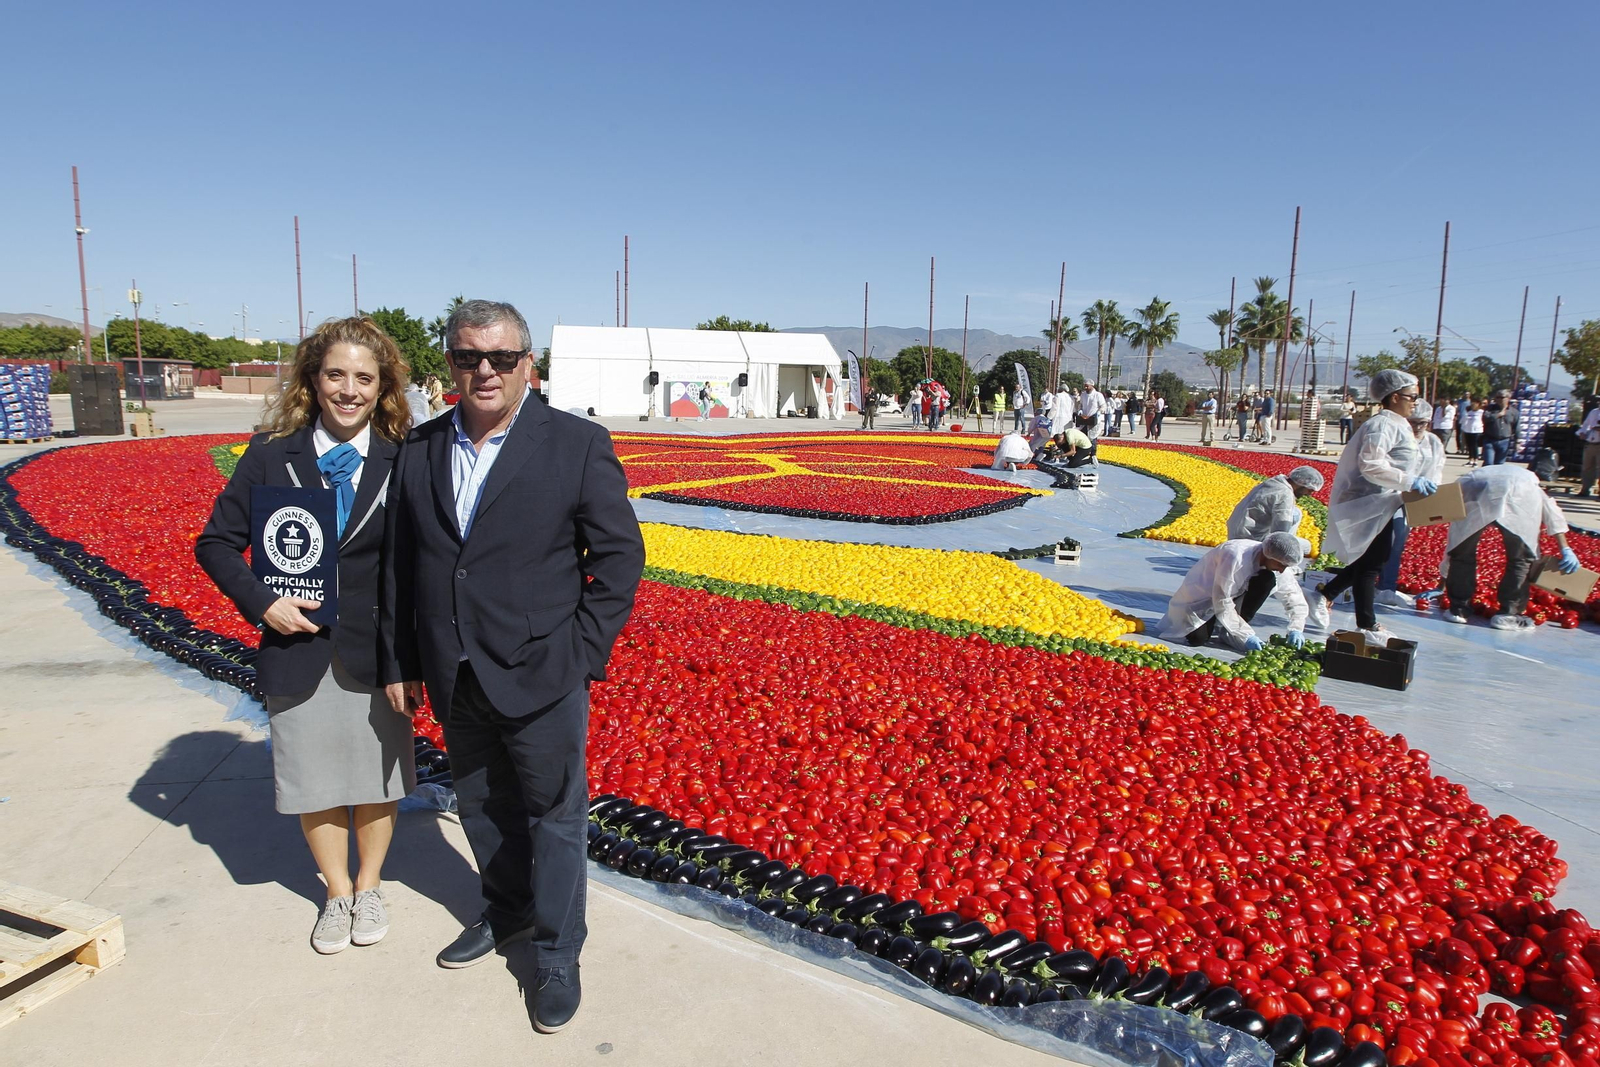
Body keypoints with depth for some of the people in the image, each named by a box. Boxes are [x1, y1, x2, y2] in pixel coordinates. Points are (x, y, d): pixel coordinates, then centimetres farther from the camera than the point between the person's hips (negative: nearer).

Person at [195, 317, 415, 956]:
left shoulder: (403, 461, -6)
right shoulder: (272, 456, -4)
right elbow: (216, 542, 3)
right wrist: (261, 603, -12)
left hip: (377, 652, -1)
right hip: (298, 650, 1)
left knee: (377, 779, 14)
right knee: (314, 783, 15)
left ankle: (368, 888, 38)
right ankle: (337, 894, 37)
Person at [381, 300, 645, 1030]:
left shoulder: (578, 444, -10)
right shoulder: (420, 450, 4)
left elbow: (620, 553, -8)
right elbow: (400, 562, 9)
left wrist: (584, 654, -11)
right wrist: (402, 660, 9)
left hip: (541, 677, -5)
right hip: (457, 681, 5)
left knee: (554, 817, 9)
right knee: (480, 806, 22)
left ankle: (557, 955, 28)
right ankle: (508, 913, 46)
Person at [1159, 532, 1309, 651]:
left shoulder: (1277, 563, -13)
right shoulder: (1236, 557, -35)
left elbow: (1295, 598, -3)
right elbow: (1222, 601, -32)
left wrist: (1296, 629, -19)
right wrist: (1245, 635, -32)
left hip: (1233, 593, 6)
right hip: (1201, 595, -6)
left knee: (1267, 580, -20)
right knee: (1197, 638, -29)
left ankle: (1226, 631, -10)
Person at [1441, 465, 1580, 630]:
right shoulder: (1526, 477, 44)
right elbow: (1552, 513, 21)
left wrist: (1442, 586, 49)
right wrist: (1565, 549, 16)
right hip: (1519, 494, -1)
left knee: (1462, 554, 19)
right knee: (1522, 557, 17)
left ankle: (1457, 609, 22)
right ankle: (1508, 615, 17)